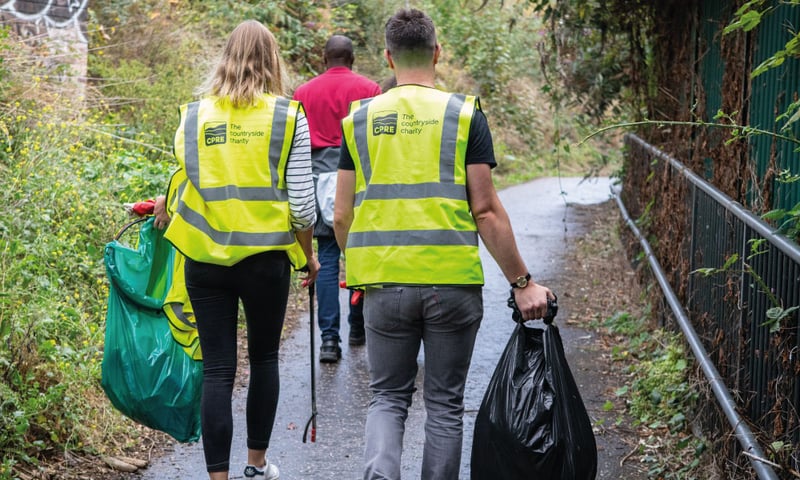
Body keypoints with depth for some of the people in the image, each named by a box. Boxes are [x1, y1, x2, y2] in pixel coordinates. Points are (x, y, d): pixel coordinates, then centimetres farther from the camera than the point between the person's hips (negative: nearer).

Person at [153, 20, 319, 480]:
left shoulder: (194, 114, 2)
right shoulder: (288, 115, -3)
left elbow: (183, 180, 6)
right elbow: (301, 200, -3)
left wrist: (167, 208, 28)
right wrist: (308, 254, 11)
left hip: (205, 257, 1)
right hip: (266, 256, -1)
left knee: (217, 369, 4)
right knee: (264, 357, 17)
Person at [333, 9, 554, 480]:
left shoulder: (359, 119, 5)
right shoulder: (465, 114, -2)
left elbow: (342, 217, 6)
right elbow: (486, 211, -6)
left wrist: (356, 271, 23)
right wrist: (523, 282, 0)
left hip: (384, 284, 2)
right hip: (453, 283, -1)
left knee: (388, 397, 13)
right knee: (445, 402, 12)